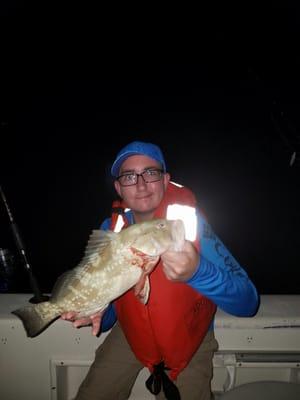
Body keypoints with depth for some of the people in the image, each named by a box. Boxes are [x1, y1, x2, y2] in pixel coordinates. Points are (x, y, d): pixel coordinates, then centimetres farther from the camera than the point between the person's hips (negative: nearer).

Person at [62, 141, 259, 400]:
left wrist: (197, 271, -48)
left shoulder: (189, 222, -25)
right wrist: (96, 314, -27)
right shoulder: (111, 228, -14)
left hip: (188, 339, -2)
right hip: (131, 332, 3)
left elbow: (247, 303, -30)